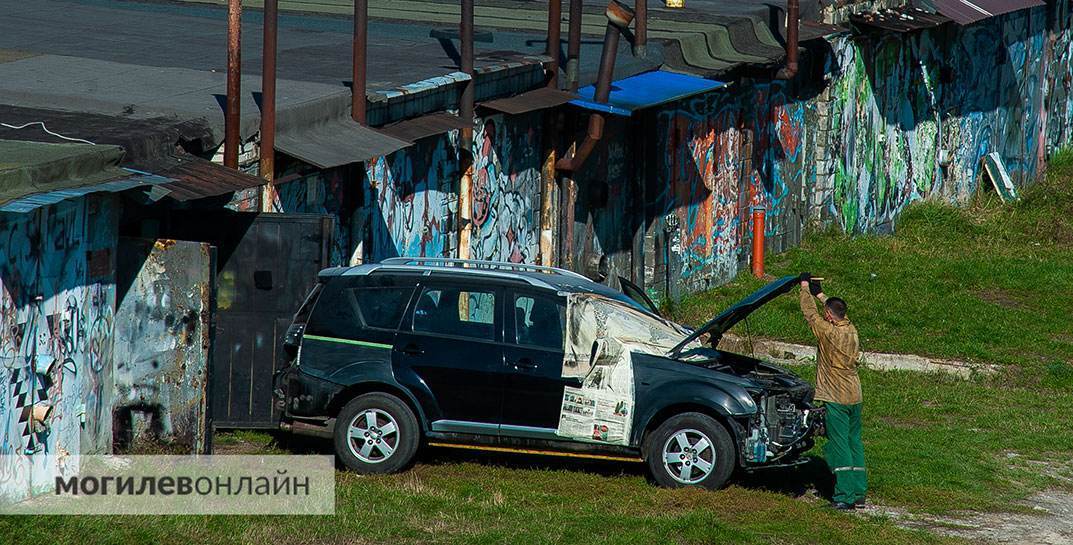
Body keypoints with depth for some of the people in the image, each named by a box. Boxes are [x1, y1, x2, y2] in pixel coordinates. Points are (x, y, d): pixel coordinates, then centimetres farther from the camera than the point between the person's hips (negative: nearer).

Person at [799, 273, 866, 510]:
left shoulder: (828, 332, -15)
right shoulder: (851, 330, 4)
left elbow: (810, 312, -3)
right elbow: (838, 312, 25)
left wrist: (805, 286, 10)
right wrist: (820, 294, 34)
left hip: (836, 400, -7)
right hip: (854, 397, 7)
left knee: (839, 445, -5)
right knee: (854, 444, 12)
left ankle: (844, 496, -8)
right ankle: (859, 494, 13)